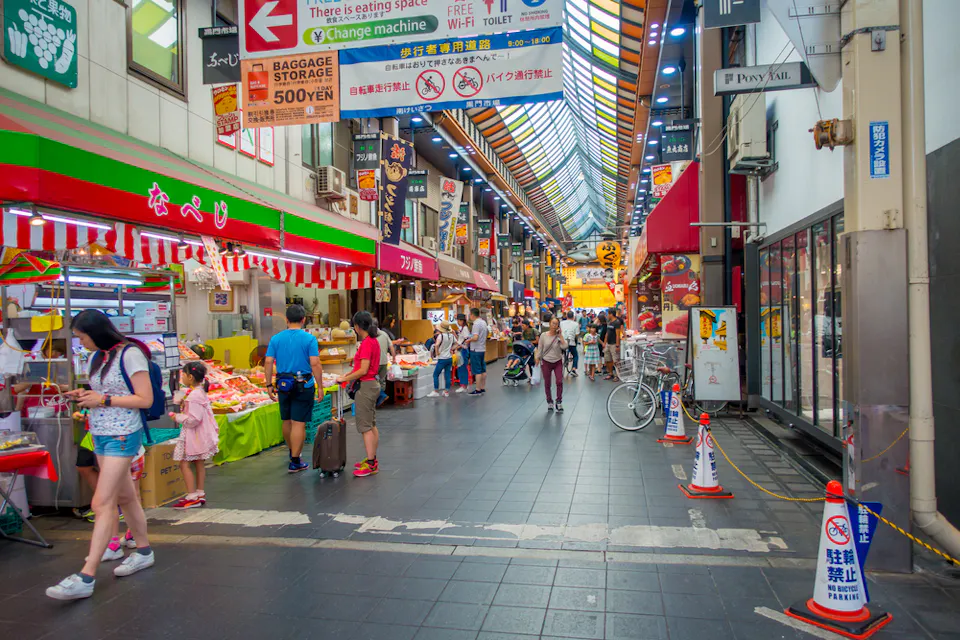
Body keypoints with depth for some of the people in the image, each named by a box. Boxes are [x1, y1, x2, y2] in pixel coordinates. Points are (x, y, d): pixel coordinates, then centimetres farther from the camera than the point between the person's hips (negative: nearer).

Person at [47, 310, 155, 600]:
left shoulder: (130, 354, -14)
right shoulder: (98, 357, 10)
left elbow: (145, 400, -17)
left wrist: (102, 399, -18)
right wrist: (83, 396, 1)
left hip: (122, 437, -8)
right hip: (100, 435, 8)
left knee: (102, 503, -9)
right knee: (125, 496, 15)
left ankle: (86, 577, -7)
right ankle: (143, 551, 29)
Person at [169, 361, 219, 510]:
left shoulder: (193, 396, -22)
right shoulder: (200, 392, 10)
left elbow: (194, 419, -24)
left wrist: (178, 417, -15)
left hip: (194, 435, -10)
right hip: (201, 435, 10)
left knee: (184, 464, -5)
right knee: (198, 463, 15)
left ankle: (192, 496, -2)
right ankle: (200, 494, 23)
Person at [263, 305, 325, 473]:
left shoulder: (276, 338, 2)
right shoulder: (309, 339, -9)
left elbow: (268, 363, -1)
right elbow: (315, 364, -14)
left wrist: (269, 385, 7)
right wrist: (320, 386, -7)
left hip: (283, 385, 4)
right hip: (303, 385, -4)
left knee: (287, 421, 19)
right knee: (299, 423, -1)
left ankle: (292, 451, 39)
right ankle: (295, 462, 2)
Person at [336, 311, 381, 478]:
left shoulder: (366, 343, -19)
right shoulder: (373, 341, 10)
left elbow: (363, 370, -22)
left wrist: (345, 379, -13)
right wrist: (348, 375, 11)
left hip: (365, 386, -10)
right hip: (372, 384, 10)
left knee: (365, 427, -4)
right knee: (371, 425, 15)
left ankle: (370, 464, 0)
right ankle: (372, 460, 24)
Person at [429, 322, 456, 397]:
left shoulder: (441, 335, -15)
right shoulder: (451, 336, 3)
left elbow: (436, 345, -29)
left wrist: (437, 353, -17)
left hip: (442, 359, -6)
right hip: (450, 358, 6)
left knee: (435, 375, 3)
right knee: (447, 375, 10)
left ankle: (436, 392, 3)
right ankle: (447, 392, 14)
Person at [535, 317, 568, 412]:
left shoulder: (559, 336, -4)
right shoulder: (543, 336, -4)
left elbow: (565, 347, -19)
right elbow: (540, 349, 2)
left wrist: (560, 335, -17)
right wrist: (537, 361, 1)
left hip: (558, 362, 0)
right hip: (546, 362, 0)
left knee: (559, 382, -8)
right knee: (547, 384, 7)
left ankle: (559, 402, 8)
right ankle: (549, 402, 25)